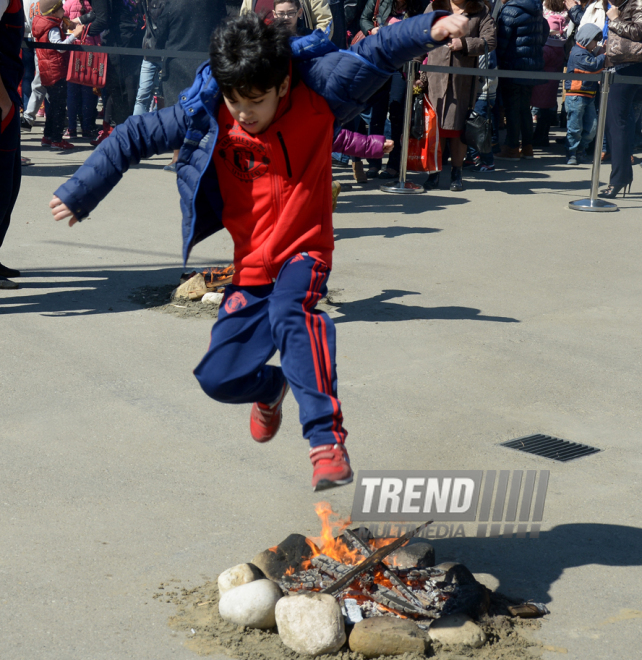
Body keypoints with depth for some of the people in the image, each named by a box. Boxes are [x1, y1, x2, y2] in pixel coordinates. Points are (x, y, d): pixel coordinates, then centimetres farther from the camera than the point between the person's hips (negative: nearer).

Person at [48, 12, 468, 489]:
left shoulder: (316, 93, -15)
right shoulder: (205, 116, -11)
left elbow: (377, 55, -23)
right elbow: (134, 137, -3)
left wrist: (431, 28, -41)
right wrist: (79, 194, -2)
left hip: (305, 252, -3)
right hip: (252, 267, 4)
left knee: (291, 311, -37)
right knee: (219, 378, 3)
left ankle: (328, 441, -35)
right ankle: (272, 388, 41)